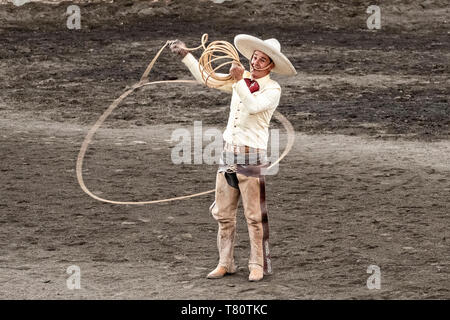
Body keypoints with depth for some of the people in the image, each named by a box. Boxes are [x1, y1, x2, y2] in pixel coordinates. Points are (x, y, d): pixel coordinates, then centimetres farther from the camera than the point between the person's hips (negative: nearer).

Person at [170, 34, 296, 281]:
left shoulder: (272, 89, -6)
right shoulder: (241, 79, 11)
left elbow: (253, 106, -23)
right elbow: (205, 78, 17)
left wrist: (239, 81, -27)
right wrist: (186, 55, 12)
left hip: (253, 157, -6)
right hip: (228, 152, 6)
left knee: (255, 217, -4)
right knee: (223, 215, 8)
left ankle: (258, 265, 3)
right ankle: (225, 263, 15)